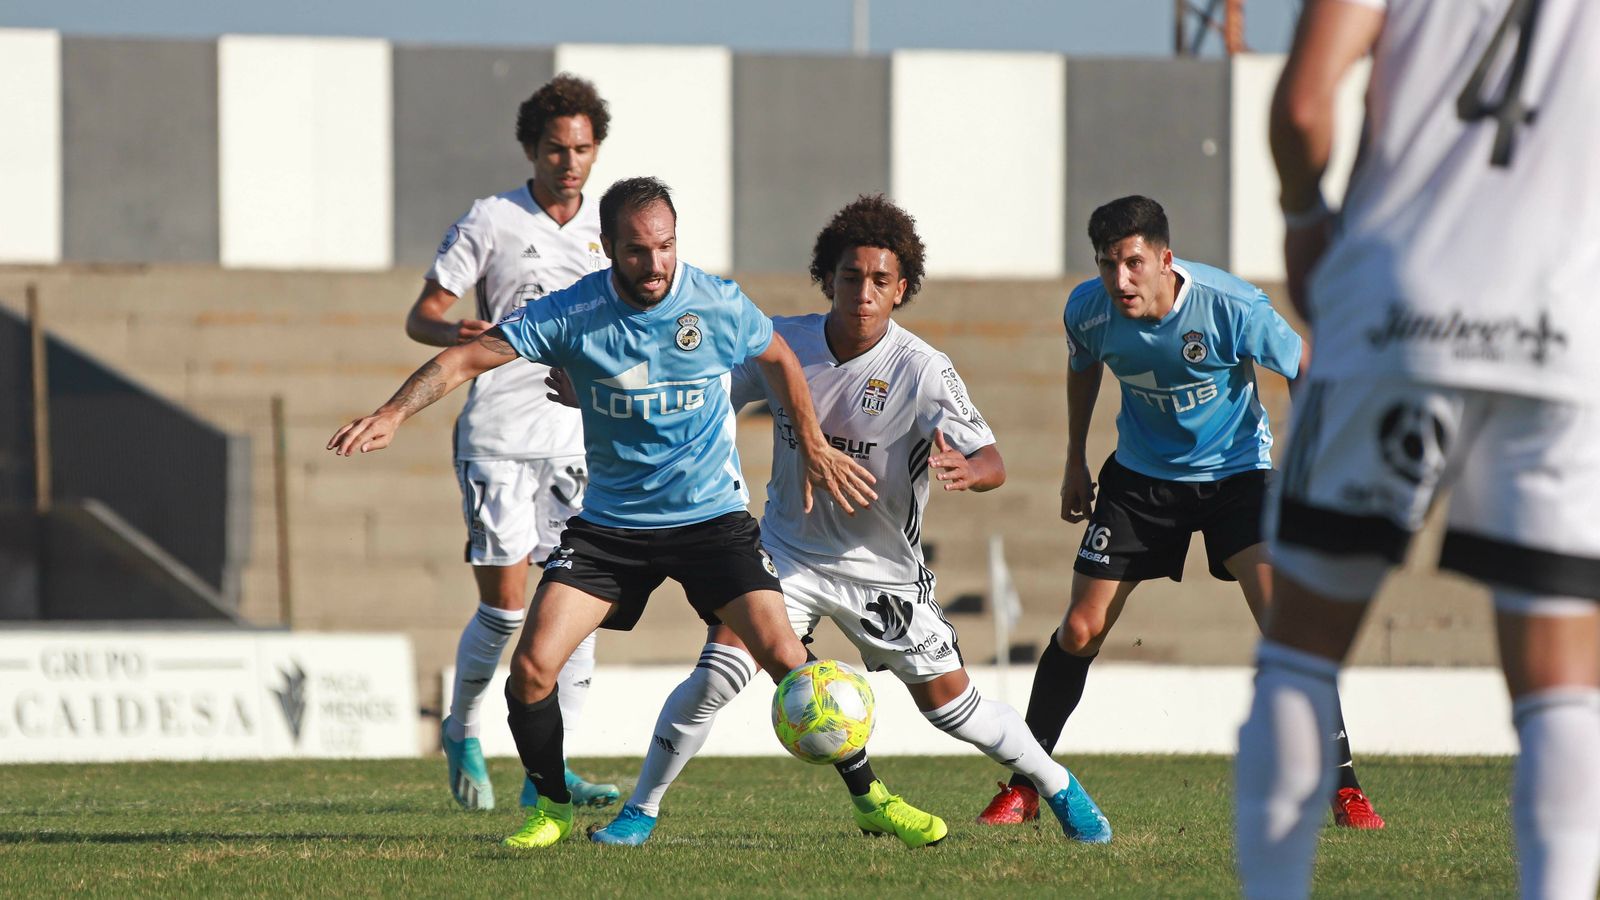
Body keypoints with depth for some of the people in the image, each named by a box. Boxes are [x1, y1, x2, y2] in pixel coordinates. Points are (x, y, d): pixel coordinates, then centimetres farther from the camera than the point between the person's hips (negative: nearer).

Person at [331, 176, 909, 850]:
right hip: (610, 523, 1)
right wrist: (394, 412, -30)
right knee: (532, 666, -12)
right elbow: (470, 357, -15)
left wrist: (813, 449, 12)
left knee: (784, 656, -15)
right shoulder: (572, 314, -13)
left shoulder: (719, 306, -10)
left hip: (712, 516, -1)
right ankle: (551, 808, 11)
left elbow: (778, 360, 12)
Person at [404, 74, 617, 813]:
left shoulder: (609, 229, 10)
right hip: (499, 437, -4)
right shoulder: (491, 222, -2)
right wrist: (454, 331, -24)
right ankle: (461, 732, 15)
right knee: (504, 601, -8)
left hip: (579, 439, 4)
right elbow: (421, 315, -3)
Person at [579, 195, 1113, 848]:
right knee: (715, 676, -17)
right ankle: (640, 811, -3)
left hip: (883, 570, -1)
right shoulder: (782, 343, -9)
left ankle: (1060, 788, 27)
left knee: (949, 703, 2)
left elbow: (992, 464, -25)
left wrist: (965, 470, -48)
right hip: (787, 551, 1)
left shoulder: (922, 371, -18)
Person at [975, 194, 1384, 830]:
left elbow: (1305, 371, -12)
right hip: (1142, 475, 3)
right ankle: (1022, 788, 14)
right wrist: (1076, 462, 14)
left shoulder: (1231, 307, -28)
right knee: (1080, 629, -2)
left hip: (1236, 470, -3)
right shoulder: (1088, 309, -17)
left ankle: (1343, 786, -10)